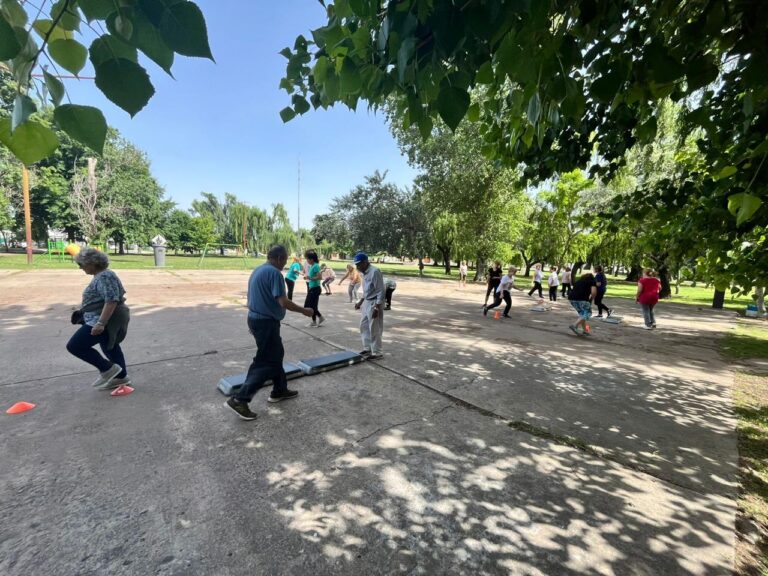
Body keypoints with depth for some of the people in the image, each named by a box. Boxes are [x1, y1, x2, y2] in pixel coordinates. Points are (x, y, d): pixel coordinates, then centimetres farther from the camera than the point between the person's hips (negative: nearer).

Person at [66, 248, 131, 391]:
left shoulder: (105, 276, -20)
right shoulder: (101, 275, 13)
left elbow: (112, 300, -28)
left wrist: (100, 323, -30)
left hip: (106, 320, -11)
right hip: (110, 319, 11)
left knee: (75, 346, -7)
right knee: (110, 347, 18)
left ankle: (108, 369, 0)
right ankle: (121, 377, 28)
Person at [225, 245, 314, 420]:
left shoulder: (257, 271, 12)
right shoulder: (274, 273, -18)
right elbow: (284, 302, -23)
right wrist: (304, 310, -9)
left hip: (256, 318, 10)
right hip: (266, 322, -10)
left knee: (276, 354, 20)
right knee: (265, 362, -1)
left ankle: (280, 391, 31)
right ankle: (239, 400, 1)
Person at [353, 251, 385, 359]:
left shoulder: (375, 272, -21)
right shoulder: (364, 273, 8)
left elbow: (381, 291, -21)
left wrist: (377, 307, -24)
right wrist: (360, 302, 21)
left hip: (374, 303, -10)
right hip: (366, 302, 10)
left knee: (374, 329, -1)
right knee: (364, 326, 17)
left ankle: (376, 353, 13)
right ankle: (367, 348, 31)